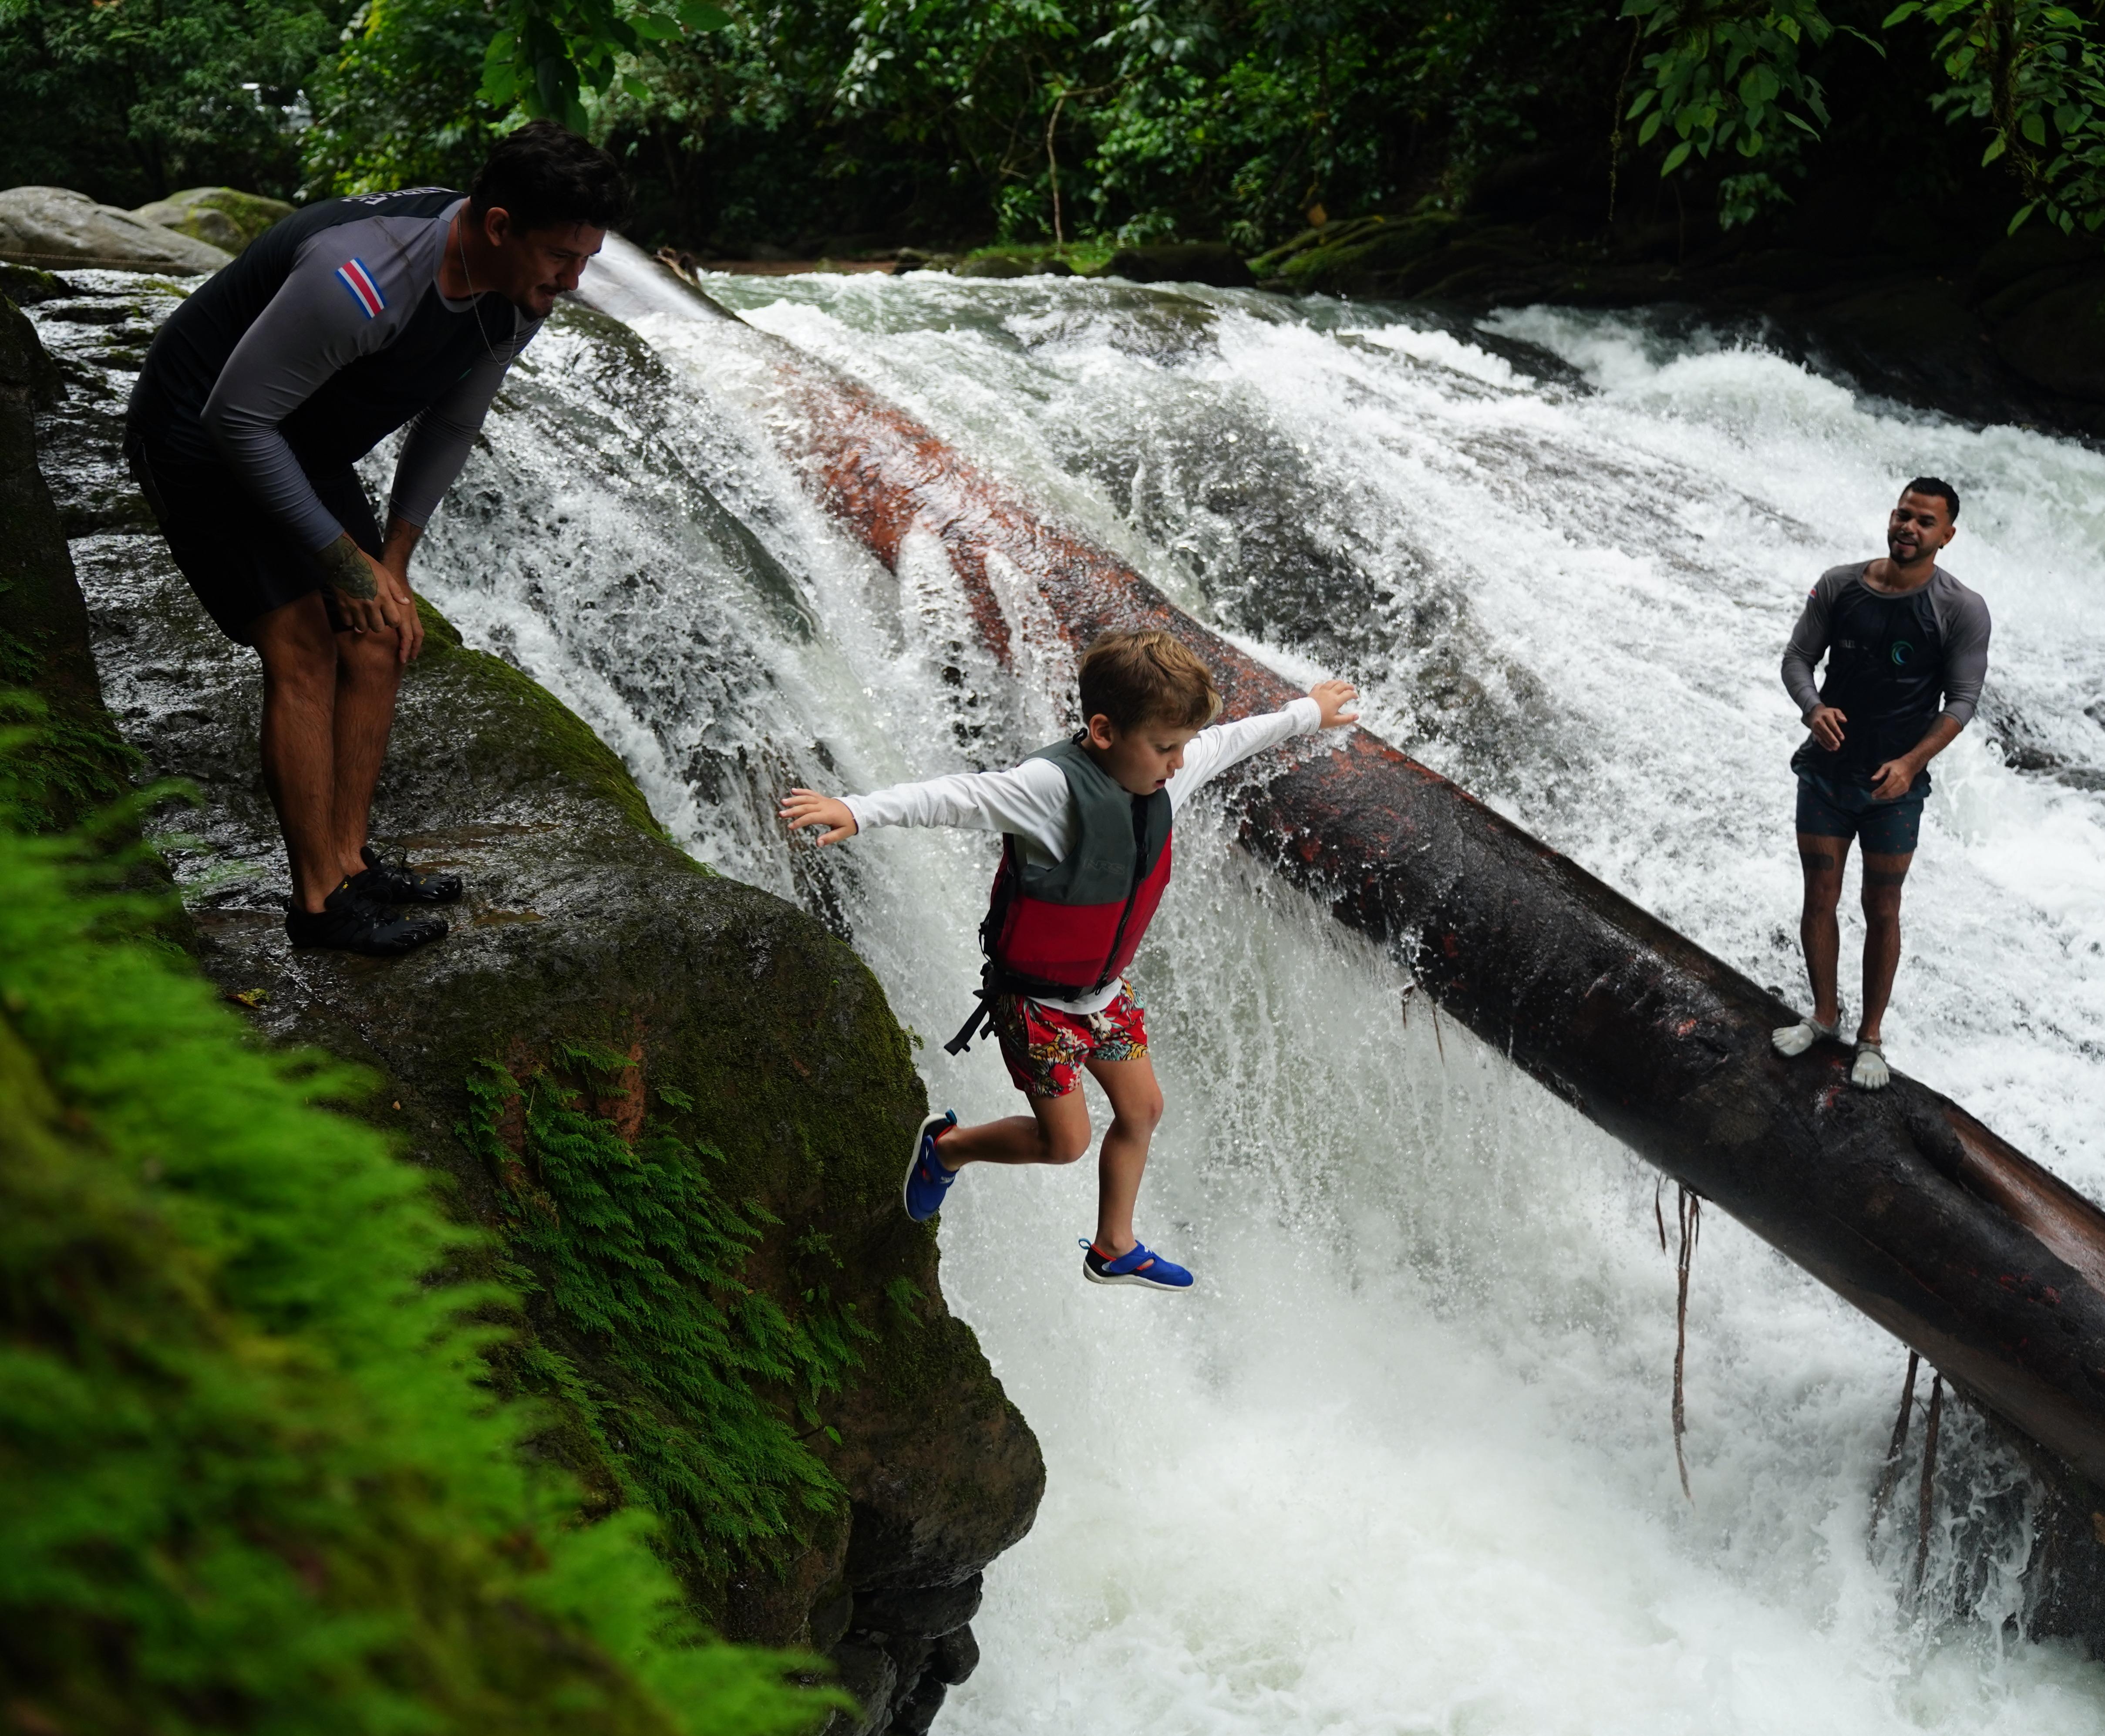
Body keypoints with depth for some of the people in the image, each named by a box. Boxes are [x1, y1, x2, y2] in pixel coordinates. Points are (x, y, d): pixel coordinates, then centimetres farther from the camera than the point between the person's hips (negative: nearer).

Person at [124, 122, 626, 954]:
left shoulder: (518, 298, -10)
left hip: (306, 451, 8)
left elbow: (449, 426, 6)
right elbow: (238, 417, -29)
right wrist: (343, 559, -24)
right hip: (200, 439, -8)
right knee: (303, 654, -13)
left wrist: (393, 561, 4)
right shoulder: (359, 282, -37)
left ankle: (349, 859, 14)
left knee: (375, 641, 3)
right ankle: (320, 901, -6)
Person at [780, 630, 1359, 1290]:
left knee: (1141, 1110, 17)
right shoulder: (1054, 786, -34)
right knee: (1064, 1142, 2)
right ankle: (946, 1147, 30)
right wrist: (858, 811, -58)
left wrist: (1308, 713, 25)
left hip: (1104, 987, 8)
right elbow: (956, 796, -43)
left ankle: (1114, 1248, 40)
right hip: (1038, 997, -7)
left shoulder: (1164, 773, -10)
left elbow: (1233, 740, 9)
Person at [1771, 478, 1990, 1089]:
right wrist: (1814, 709, -21)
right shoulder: (1839, 586, -4)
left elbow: (1962, 700, -11)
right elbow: (1798, 657, 1)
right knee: (1819, 902, 12)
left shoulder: (1962, 610, -12)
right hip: (1826, 773, 3)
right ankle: (1825, 1016, 32)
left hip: (1895, 785, -2)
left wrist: (1911, 764, -24)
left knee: (1882, 913, 9)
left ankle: (1871, 1038, 23)